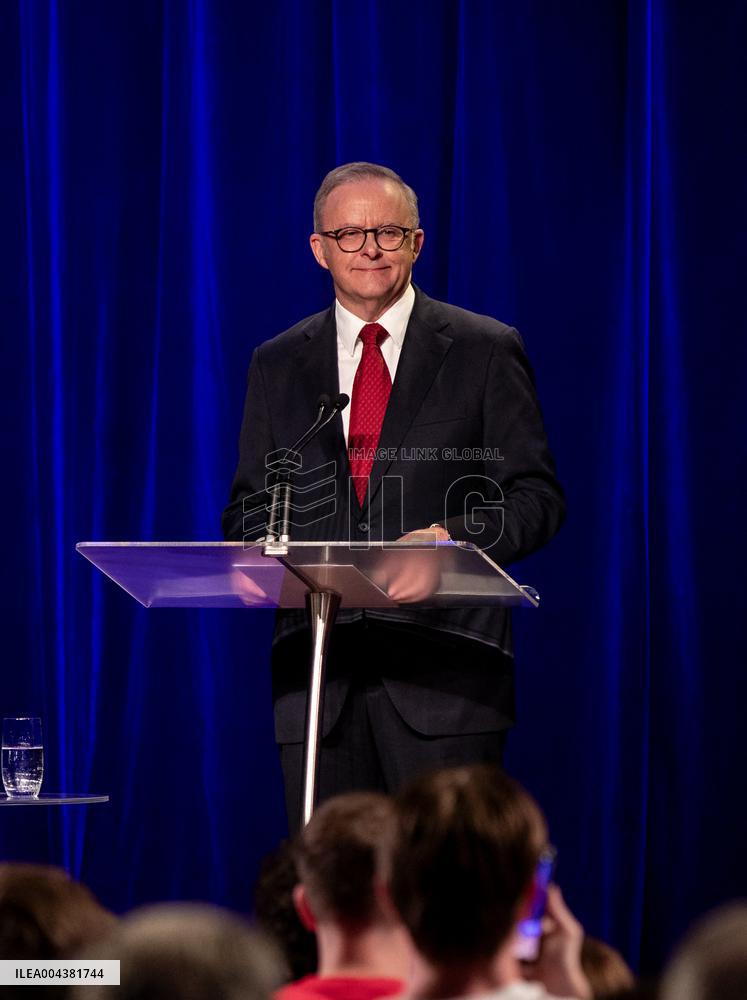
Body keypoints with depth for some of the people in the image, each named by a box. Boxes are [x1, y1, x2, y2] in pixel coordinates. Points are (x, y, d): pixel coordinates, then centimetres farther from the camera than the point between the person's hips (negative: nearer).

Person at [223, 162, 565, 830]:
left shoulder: (485, 350, 5)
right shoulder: (278, 364, 15)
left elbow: (537, 497, 2)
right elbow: (252, 503, 18)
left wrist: (452, 541, -17)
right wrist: (258, 550, -6)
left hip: (442, 668, -3)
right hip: (317, 668, 3)